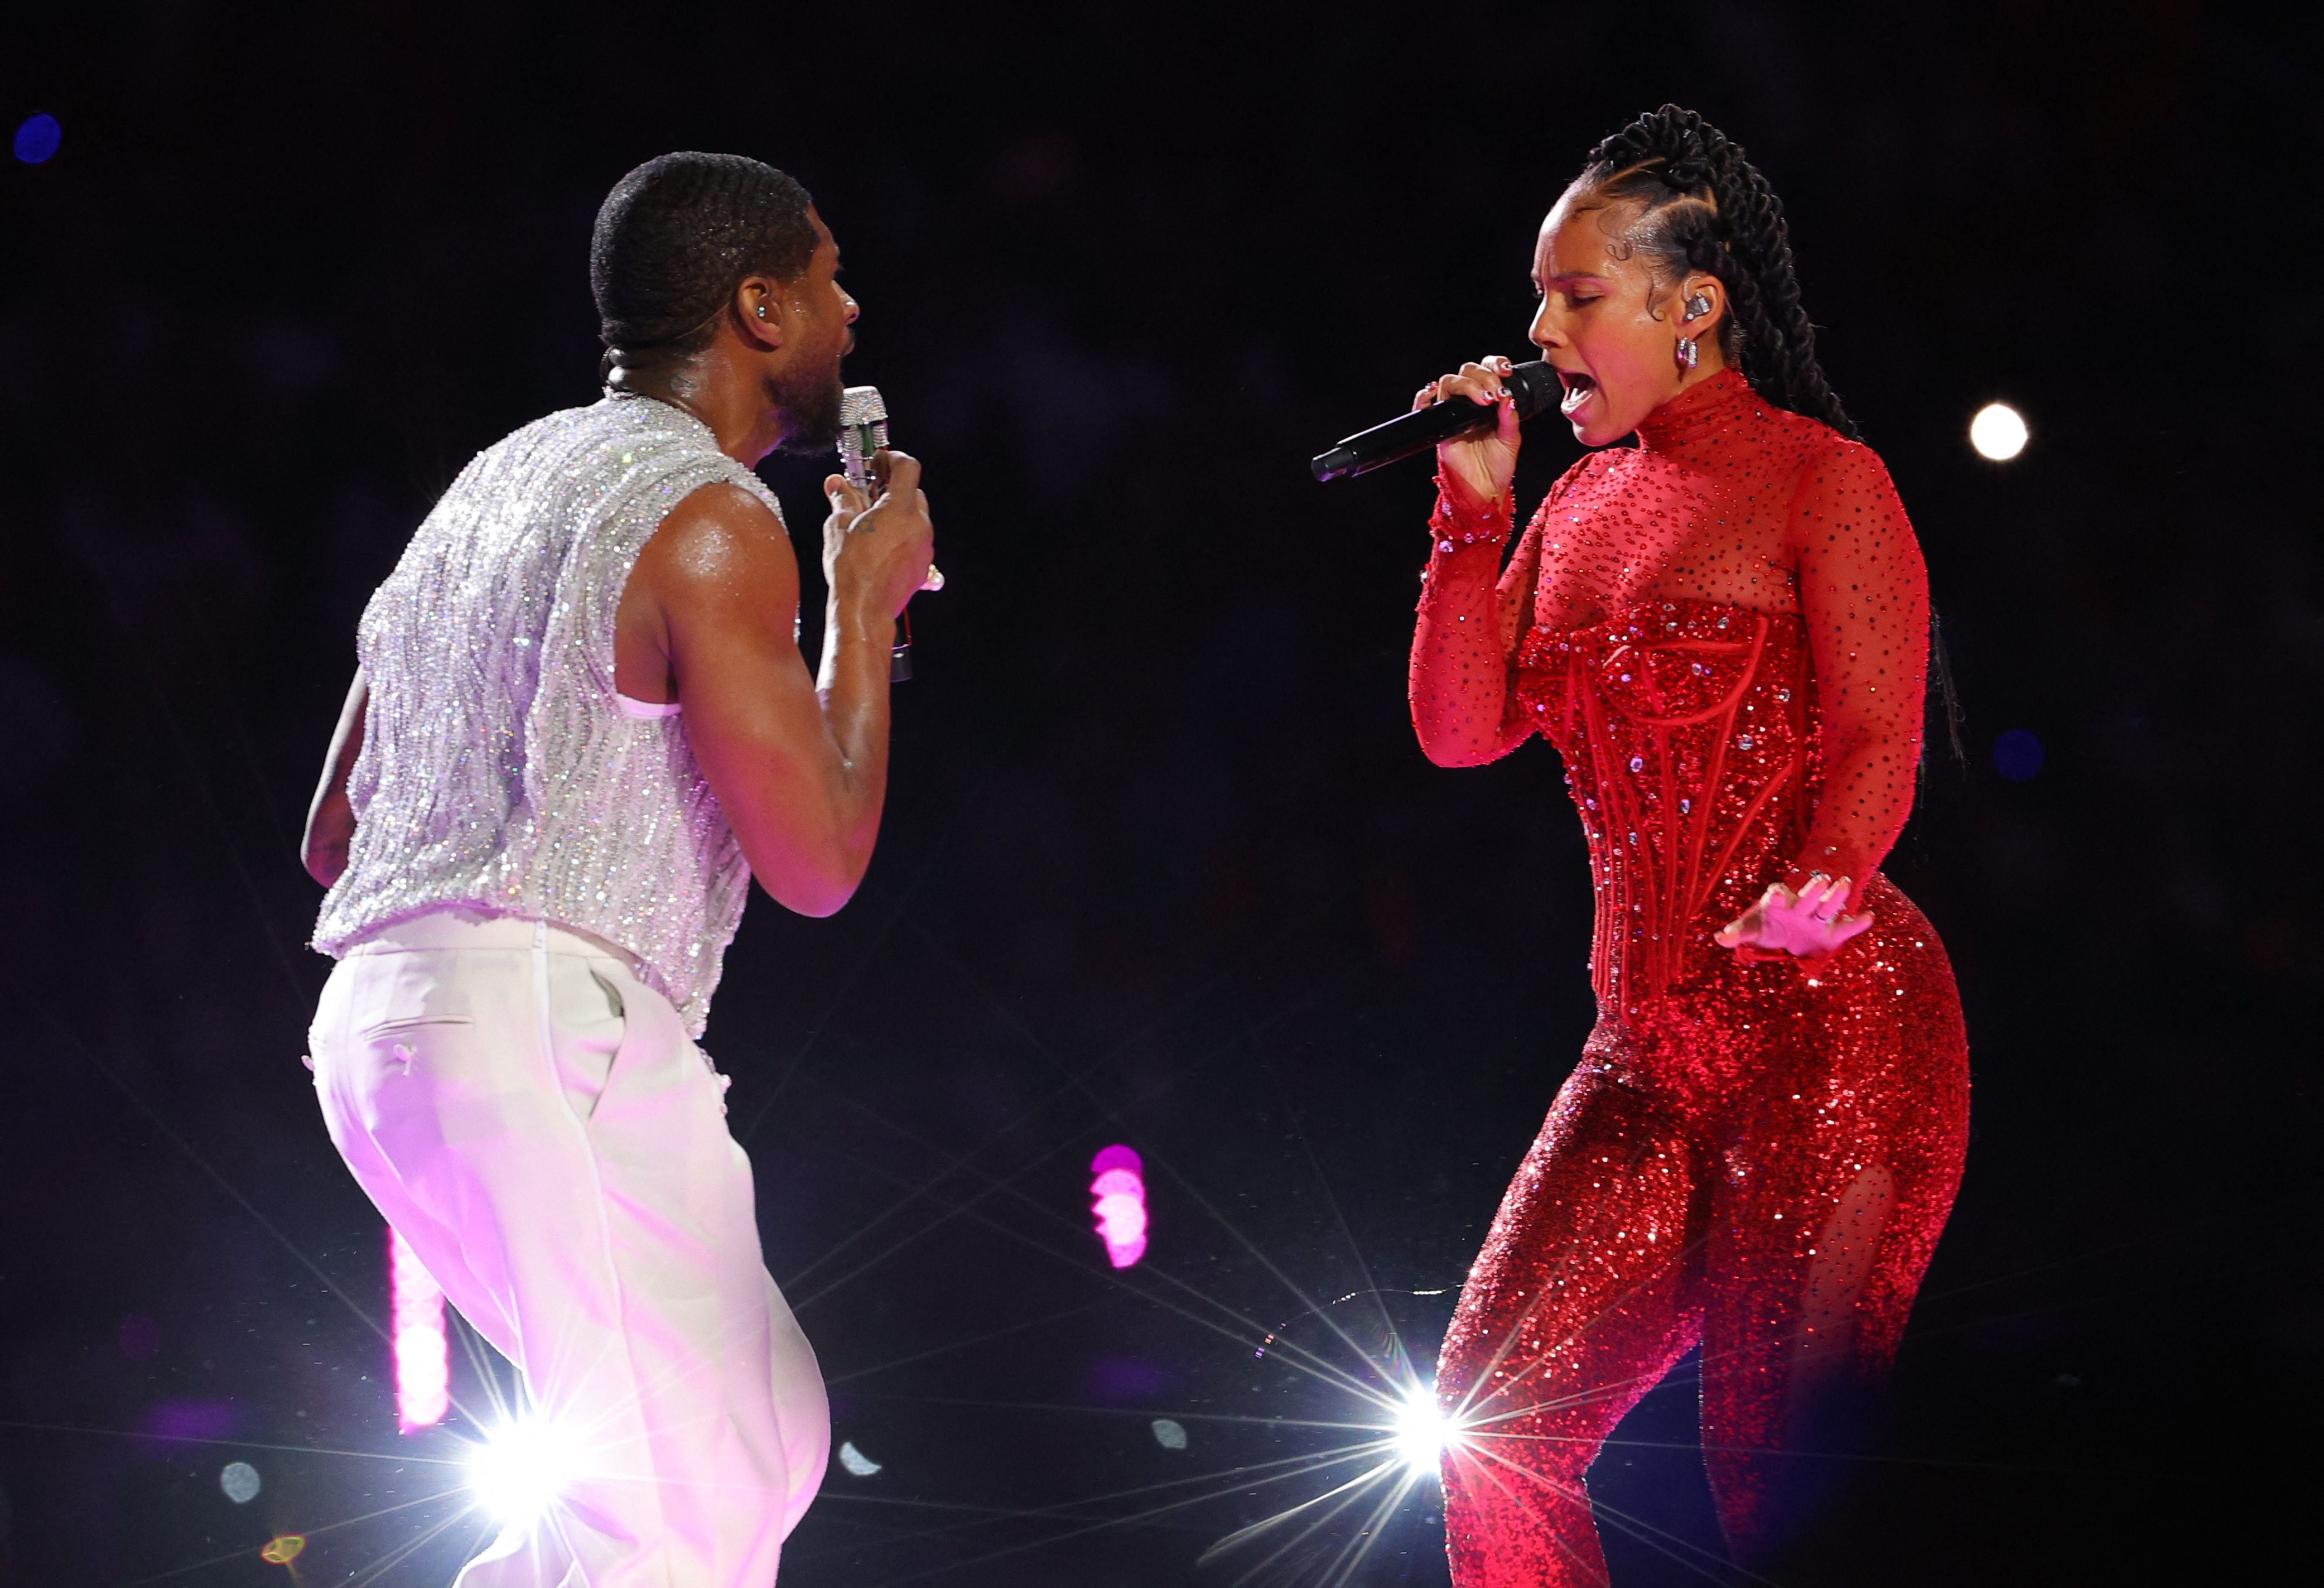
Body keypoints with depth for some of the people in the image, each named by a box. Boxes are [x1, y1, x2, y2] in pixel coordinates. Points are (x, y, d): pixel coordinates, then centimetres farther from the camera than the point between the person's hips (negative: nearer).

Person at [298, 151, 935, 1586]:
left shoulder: (498, 484, 22)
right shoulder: (709, 516, -7)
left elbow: (336, 839, 25)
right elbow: (817, 862, -7)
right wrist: (865, 604, 5)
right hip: (546, 1023, -10)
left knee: (766, 1431, 12)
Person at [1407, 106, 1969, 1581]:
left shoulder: (1820, 480, -5)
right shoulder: (1585, 501, 16)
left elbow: (1879, 741, -11)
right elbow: (1463, 728, 11)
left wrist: (1818, 885, -27)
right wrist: (1474, 508, 3)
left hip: (1831, 1029, -7)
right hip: (1654, 1043, 8)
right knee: (1494, 1423, 1)